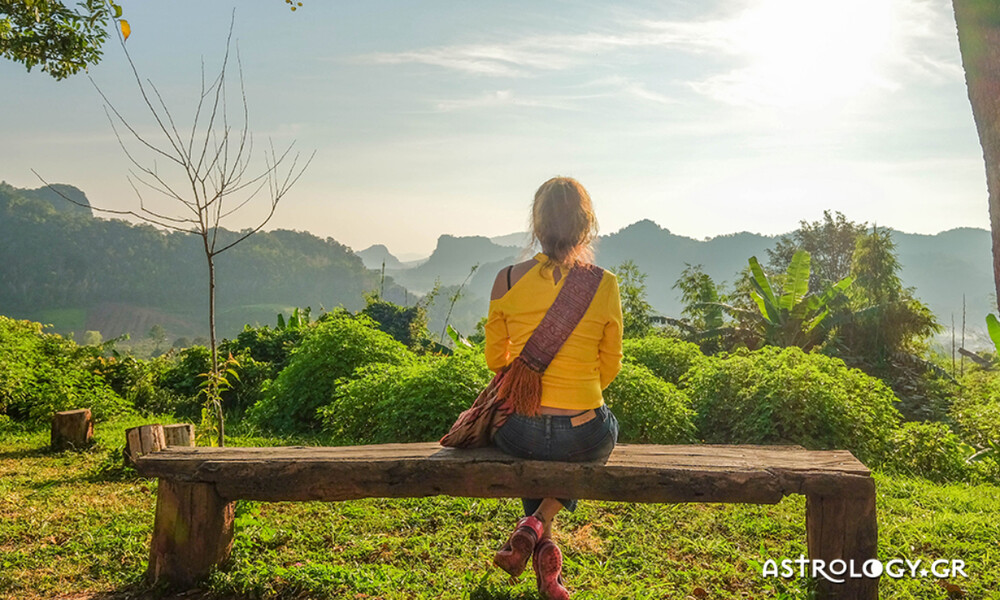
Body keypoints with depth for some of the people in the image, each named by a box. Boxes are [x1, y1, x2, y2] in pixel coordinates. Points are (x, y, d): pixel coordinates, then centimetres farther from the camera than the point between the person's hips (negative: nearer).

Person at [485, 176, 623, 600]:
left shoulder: (508, 280, -7)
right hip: (584, 436, -1)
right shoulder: (605, 286, -7)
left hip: (518, 432, 2)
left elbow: (495, 359, 5)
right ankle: (539, 522, 13)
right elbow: (609, 367, 3)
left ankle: (543, 547, 25)